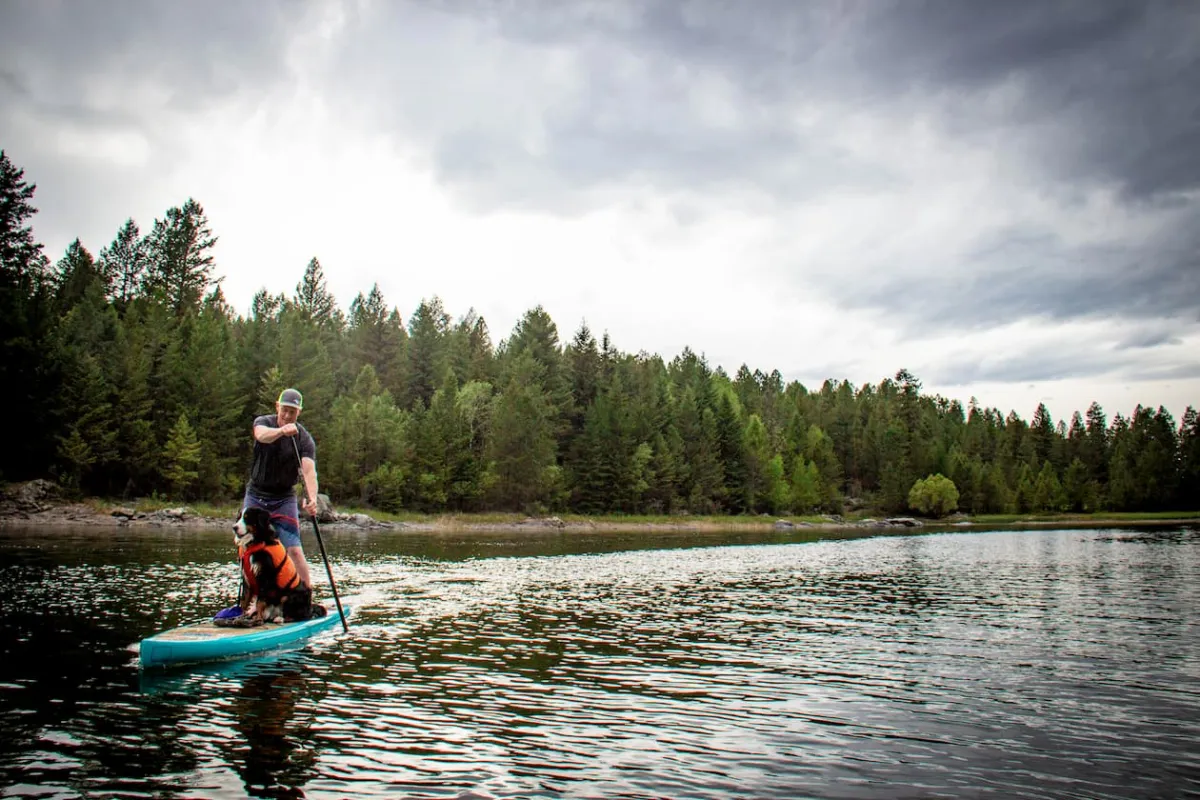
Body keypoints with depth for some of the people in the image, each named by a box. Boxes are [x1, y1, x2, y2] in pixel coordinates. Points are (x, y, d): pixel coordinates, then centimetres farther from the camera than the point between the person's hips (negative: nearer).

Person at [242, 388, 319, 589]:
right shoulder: (263, 422, -6)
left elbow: (309, 470, -24)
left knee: (294, 550, -11)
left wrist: (312, 498, -44)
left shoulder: (304, 439, -9)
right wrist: (282, 431, -55)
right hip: (255, 495, 2)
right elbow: (262, 435, -32)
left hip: (284, 499, -1)